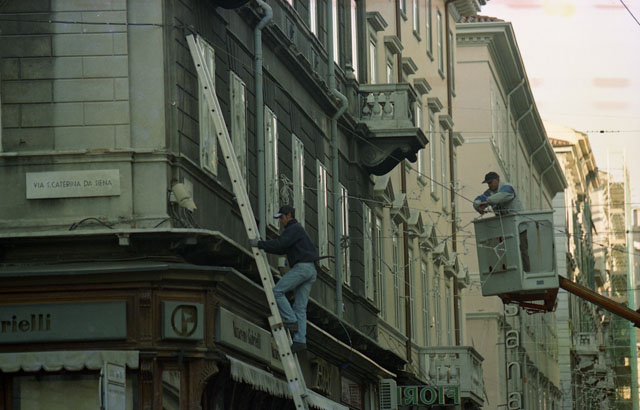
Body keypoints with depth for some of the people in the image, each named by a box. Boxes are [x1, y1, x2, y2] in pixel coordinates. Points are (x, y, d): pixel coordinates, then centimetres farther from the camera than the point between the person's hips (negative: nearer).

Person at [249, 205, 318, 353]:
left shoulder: (294, 229, -6)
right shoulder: (296, 230, 27)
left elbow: (279, 244, -17)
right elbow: (282, 250, 29)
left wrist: (259, 244, -9)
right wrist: (263, 247, 22)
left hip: (301, 267, -10)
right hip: (310, 270, 10)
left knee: (277, 291, -6)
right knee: (300, 307, 4)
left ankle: (291, 320, -8)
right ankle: (300, 340, -2)